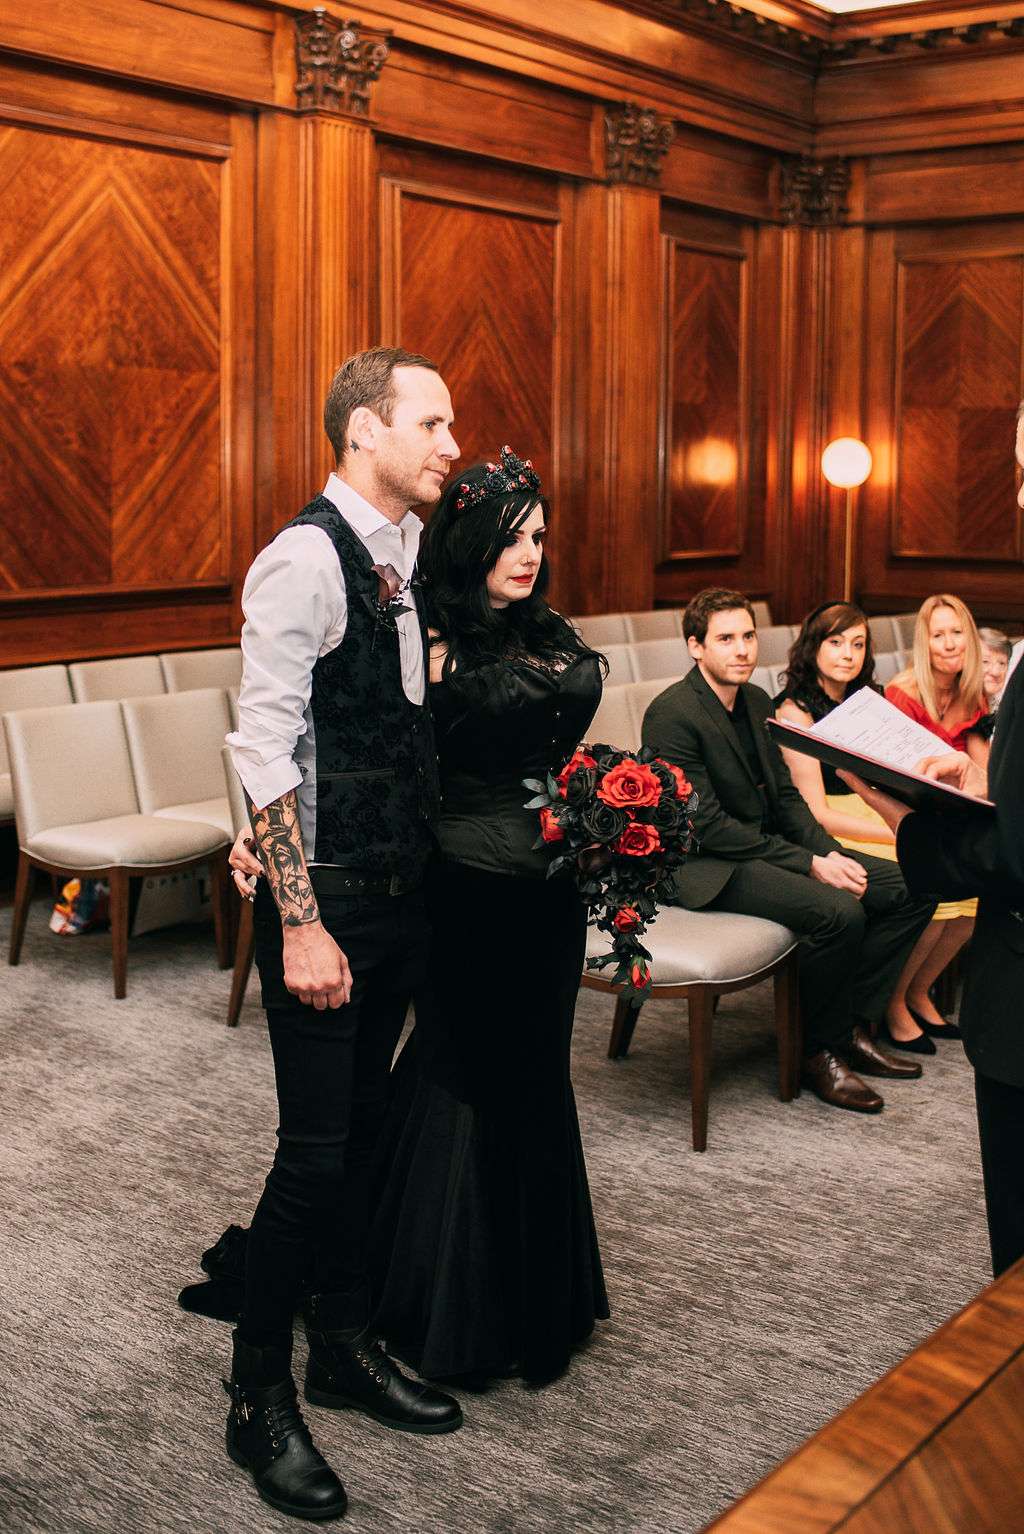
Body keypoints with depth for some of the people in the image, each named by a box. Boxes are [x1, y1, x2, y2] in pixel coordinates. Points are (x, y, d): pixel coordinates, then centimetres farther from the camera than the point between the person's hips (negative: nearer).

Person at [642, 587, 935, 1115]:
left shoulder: (756, 701, 10)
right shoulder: (672, 715, -17)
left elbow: (785, 795, 14)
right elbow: (708, 826, -21)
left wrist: (830, 853, -5)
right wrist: (810, 865, -21)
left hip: (771, 844, 9)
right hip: (707, 867, -9)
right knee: (840, 911, -30)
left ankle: (852, 1026, 4)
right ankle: (819, 1051, -7)